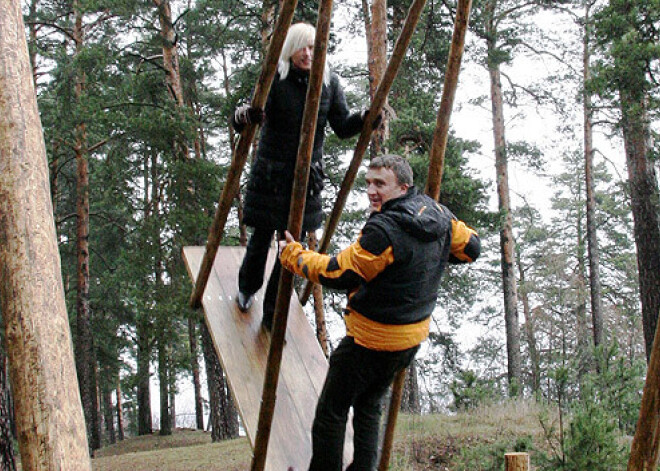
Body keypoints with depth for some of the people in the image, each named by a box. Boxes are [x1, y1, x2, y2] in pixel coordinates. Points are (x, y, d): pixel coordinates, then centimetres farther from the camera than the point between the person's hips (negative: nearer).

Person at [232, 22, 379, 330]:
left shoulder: (329, 83, -1)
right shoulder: (275, 78, -12)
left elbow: (342, 127, 0)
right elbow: (242, 120, -21)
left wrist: (365, 119, -20)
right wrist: (246, 116, -45)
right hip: (270, 172, -2)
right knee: (261, 237, 10)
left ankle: (273, 317, 19)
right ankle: (247, 289, 42)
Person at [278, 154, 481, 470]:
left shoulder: (384, 230, -27)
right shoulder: (438, 213, -2)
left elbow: (339, 274, -20)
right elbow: (470, 248, 13)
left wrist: (294, 256, -7)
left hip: (373, 338, -9)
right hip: (415, 335, 9)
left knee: (331, 411, 6)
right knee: (368, 405, 25)